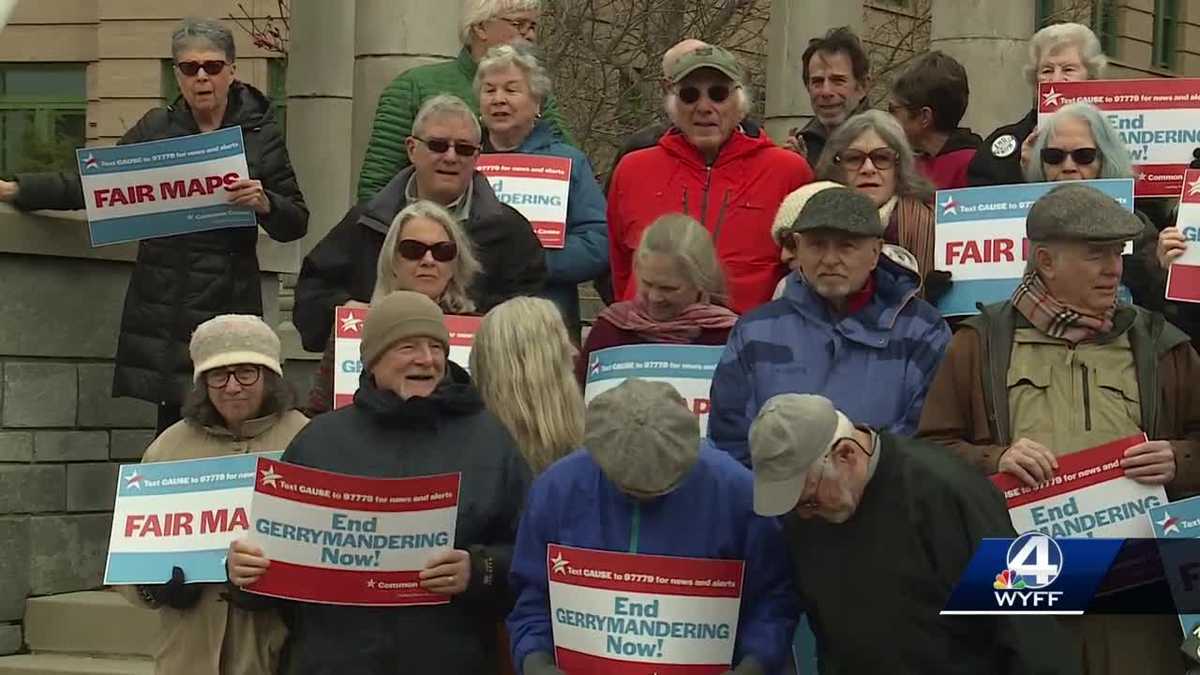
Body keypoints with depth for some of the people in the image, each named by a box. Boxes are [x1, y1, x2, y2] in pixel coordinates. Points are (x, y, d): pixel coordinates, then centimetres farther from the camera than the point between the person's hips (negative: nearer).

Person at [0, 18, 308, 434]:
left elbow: (296, 224, 5)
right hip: (161, 306, 2)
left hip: (226, 304, -2)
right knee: (174, 427, -2)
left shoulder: (260, 135, 4)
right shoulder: (155, 129, 12)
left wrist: (264, 203, -17)